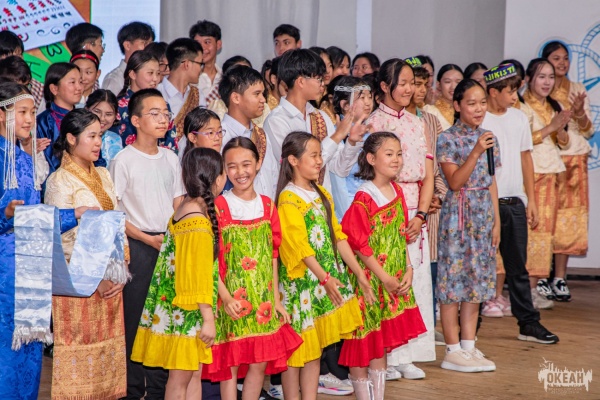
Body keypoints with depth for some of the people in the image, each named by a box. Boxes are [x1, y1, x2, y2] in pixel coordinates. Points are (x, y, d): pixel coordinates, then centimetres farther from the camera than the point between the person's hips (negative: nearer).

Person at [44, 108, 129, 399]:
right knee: (79, 348, -1)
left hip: (111, 278, 6)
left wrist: (121, 271, 0)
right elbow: (67, 239, -11)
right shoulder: (59, 181, -8)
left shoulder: (102, 175, 12)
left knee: (108, 346, 8)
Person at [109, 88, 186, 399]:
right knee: (135, 316, -3)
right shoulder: (124, 160, -5)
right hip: (138, 246, -5)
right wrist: (148, 238, -14)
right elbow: (113, 212, -8)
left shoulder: (170, 158, 11)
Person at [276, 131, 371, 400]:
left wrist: (360, 274, 5)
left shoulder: (322, 195, 12)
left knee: (316, 347, 10)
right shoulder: (288, 199, -11)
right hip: (302, 281, -7)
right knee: (295, 349, 1)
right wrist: (324, 279, -26)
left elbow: (338, 237, 10)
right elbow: (301, 246, -19)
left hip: (330, 279, 7)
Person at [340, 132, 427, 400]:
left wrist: (408, 270, 1)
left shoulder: (396, 192, 7)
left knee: (383, 341, 13)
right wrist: (384, 278, -16)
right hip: (368, 278, -7)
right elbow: (360, 245, -17)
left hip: (395, 281, 7)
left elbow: (402, 236, 12)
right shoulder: (363, 198, -15)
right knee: (362, 341, 3)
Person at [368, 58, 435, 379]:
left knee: (416, 281, 4)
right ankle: (384, 357, 1)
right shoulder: (373, 123, -3)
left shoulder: (418, 124, 13)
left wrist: (420, 215, -3)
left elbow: (428, 176, 10)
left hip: (415, 215, 5)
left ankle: (407, 356, 11)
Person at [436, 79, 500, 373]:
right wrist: (475, 153, -25)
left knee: (477, 280, 9)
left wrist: (496, 221, 10)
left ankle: (468, 346, 16)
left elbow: (491, 183, 13)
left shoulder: (488, 138, 10)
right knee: (453, 279, -3)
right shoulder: (448, 139, -8)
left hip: (483, 214, 6)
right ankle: (453, 351, 2)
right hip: (458, 213, -6)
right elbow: (454, 181, -16)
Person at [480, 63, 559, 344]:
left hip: (515, 203, 5)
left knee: (518, 266, 11)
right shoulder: (477, 122, -8)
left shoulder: (519, 119, 10)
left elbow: (525, 158, 15)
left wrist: (531, 200, 12)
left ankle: (528, 323, 16)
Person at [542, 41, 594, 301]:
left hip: (573, 161, 3)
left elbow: (588, 131, 11)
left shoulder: (578, 91, 13)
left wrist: (579, 113, -8)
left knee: (568, 218, -1)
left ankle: (559, 279, 4)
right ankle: (540, 278, 1)